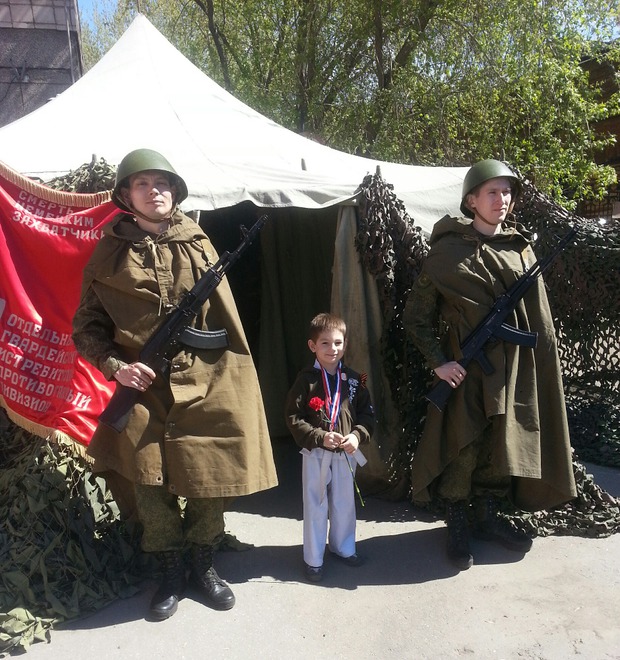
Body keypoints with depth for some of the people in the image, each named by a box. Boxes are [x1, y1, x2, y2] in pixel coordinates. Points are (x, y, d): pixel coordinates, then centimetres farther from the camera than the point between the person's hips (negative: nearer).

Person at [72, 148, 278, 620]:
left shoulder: (197, 243, 8)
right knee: (151, 484, 0)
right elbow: (86, 325, 6)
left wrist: (240, 375, 3)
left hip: (206, 382, 1)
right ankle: (172, 573, 25)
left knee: (210, 478, 4)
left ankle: (203, 565, 30)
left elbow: (226, 313, 8)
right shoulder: (111, 252, 5)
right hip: (144, 386, 0)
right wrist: (114, 364, -11)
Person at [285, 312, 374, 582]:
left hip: (346, 452, 4)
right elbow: (293, 418, -12)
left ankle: (343, 547, 40)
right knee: (315, 505, 7)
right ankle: (313, 559, 23)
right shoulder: (306, 379, -10)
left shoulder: (353, 379, 0)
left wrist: (357, 435, -14)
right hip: (315, 453, -3)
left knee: (345, 502, 18)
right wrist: (320, 437, -21)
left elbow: (367, 413, 4)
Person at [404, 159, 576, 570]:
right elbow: (416, 315, -5)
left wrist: (544, 362, 5)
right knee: (464, 444, 1)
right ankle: (457, 525, 18)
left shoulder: (521, 247, 7)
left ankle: (489, 516, 29)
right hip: (467, 364, -4)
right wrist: (438, 361, -12)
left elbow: (537, 313, 11)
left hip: (515, 364, 5)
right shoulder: (449, 250, -6)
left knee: (504, 440, 11)